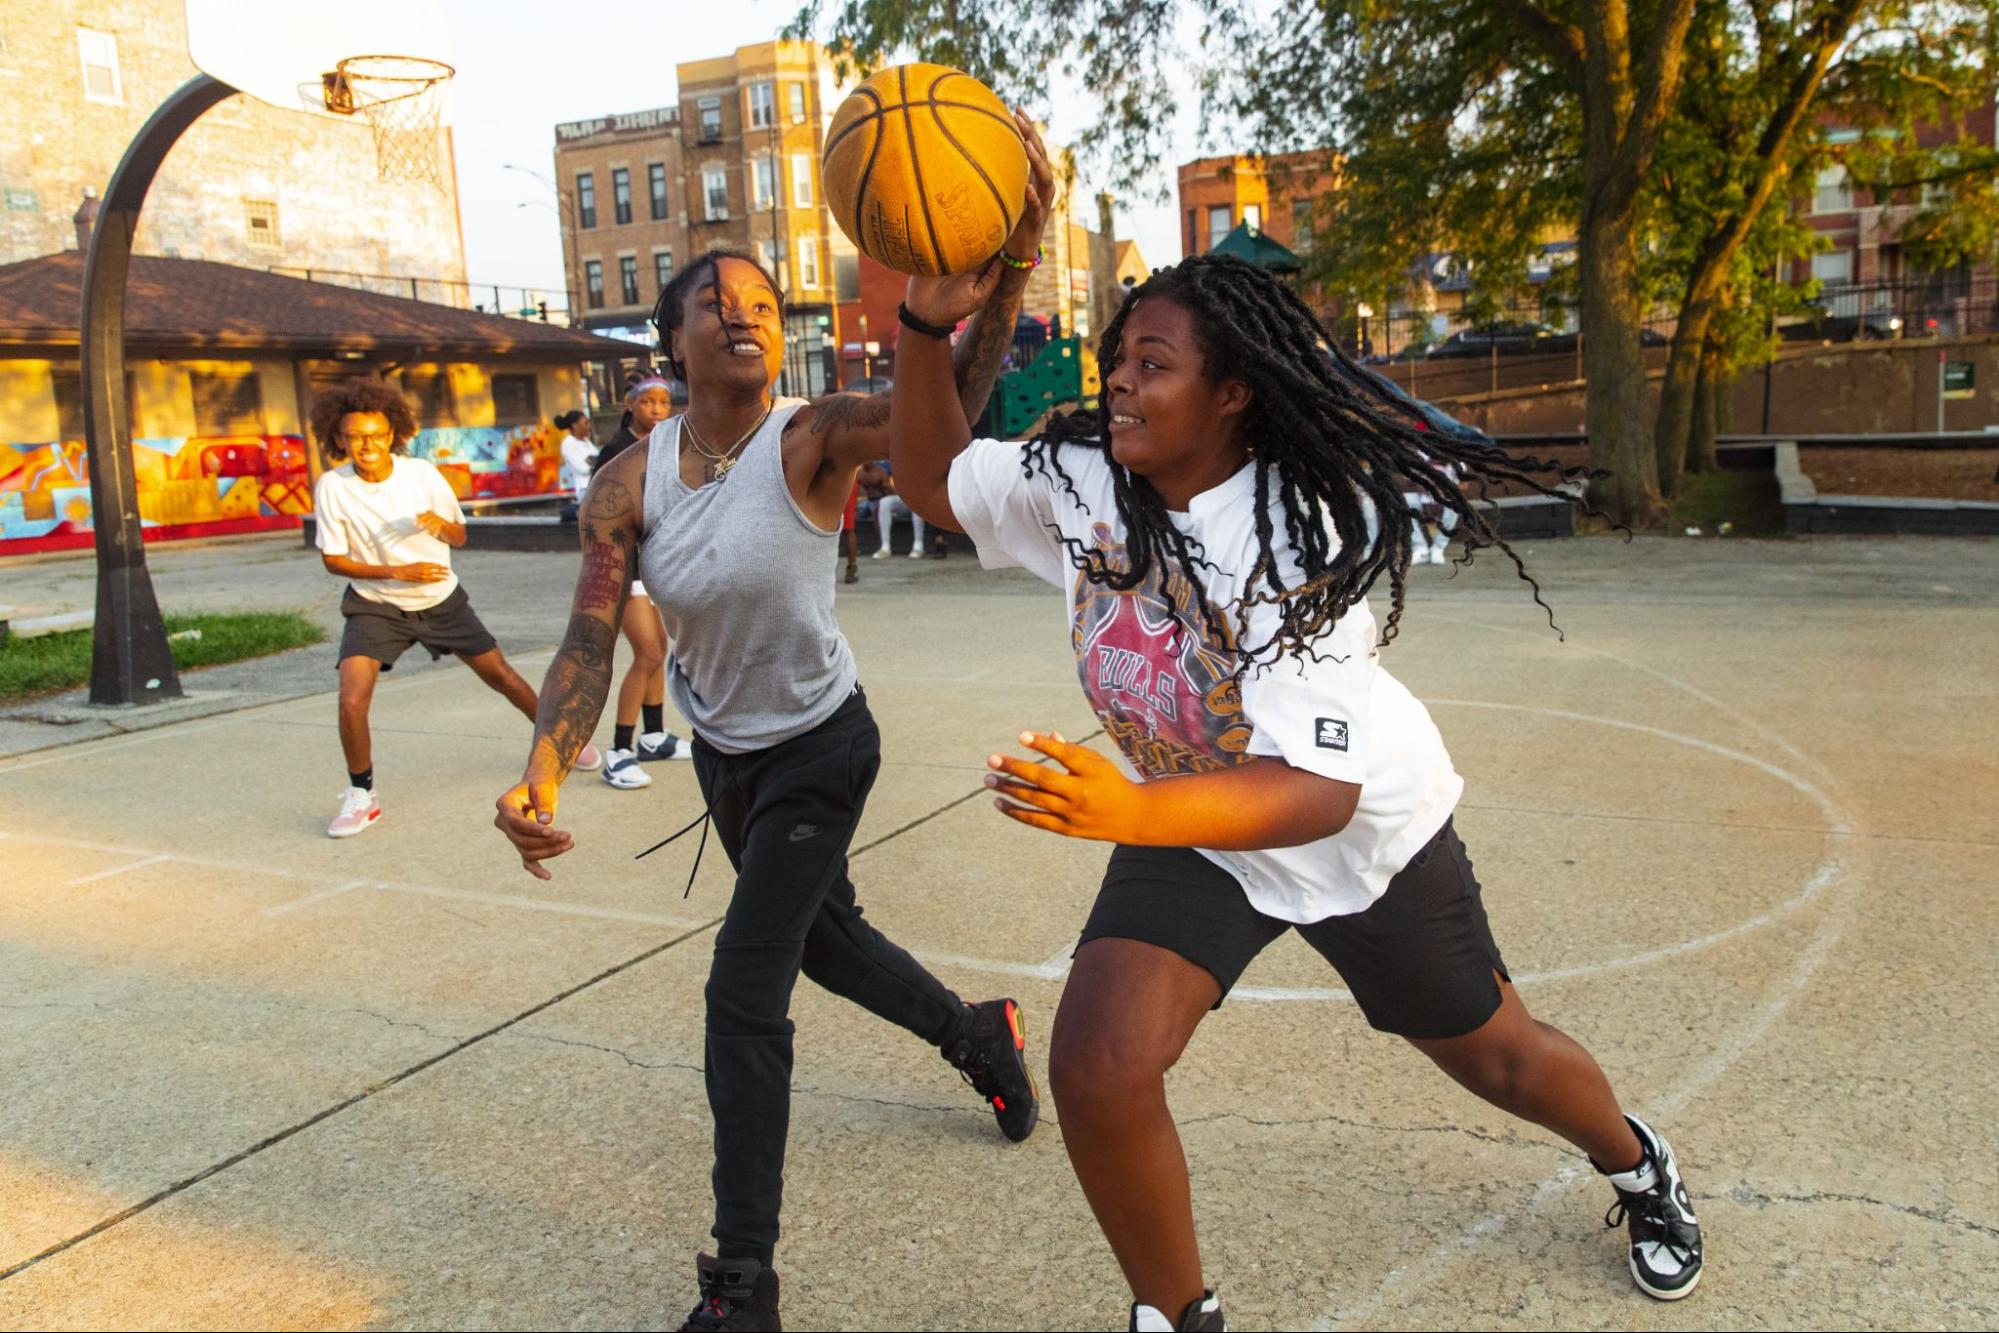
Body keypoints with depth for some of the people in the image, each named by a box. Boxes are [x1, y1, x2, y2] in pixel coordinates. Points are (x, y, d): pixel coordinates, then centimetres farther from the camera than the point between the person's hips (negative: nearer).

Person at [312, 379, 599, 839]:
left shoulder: (422, 472, -13)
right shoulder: (332, 486, -15)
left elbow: (460, 537, -3)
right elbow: (333, 559, -9)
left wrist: (440, 523, -27)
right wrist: (396, 571, -23)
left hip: (441, 599, 1)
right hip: (374, 606, -1)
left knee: (502, 676, 9)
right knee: (352, 700, -18)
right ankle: (362, 795, 4)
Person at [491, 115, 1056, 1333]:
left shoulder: (813, 440, -23)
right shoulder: (630, 485, -10)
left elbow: (946, 406, -42)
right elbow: (591, 643, -14)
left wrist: (1009, 272, -60)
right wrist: (544, 775, -30)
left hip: (820, 746, -6)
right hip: (725, 750, 6)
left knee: (745, 993, -8)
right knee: (825, 939, 24)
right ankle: (978, 1032, 55)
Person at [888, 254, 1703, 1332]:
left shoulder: (1298, 536, -32)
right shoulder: (1077, 478, -15)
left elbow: (1318, 790, -37)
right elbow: (931, 479, -2)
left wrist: (1133, 812, -54)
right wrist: (926, 325, -19)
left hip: (1364, 831, -3)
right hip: (1190, 820, 4)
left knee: (1494, 1057, 18)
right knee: (1095, 1068, -20)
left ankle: (1639, 1167, 56)